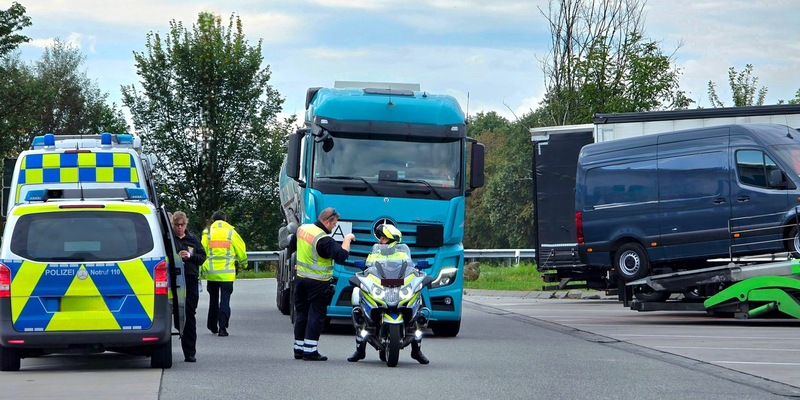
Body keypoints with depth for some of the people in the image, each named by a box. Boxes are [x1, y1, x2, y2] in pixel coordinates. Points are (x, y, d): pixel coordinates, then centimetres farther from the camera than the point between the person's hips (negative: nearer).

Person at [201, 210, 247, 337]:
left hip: (211, 273, 2)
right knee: (225, 299, -1)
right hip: (227, 273, -2)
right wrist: (243, 263, 24)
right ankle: (222, 327, -12)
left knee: (213, 299, 17)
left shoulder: (208, 233, 1)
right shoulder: (231, 232, -1)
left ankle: (212, 326, 25)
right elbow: (241, 249, 6)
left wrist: (202, 269, 6)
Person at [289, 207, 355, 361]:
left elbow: (292, 246, 21)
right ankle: (310, 351, -4)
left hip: (300, 278, 7)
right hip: (318, 283, -7)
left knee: (301, 314, 14)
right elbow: (341, 256, -29)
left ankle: (298, 349, 17)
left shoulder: (302, 229, 4)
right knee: (316, 315, -1)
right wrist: (347, 239, -14)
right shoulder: (324, 240, -22)